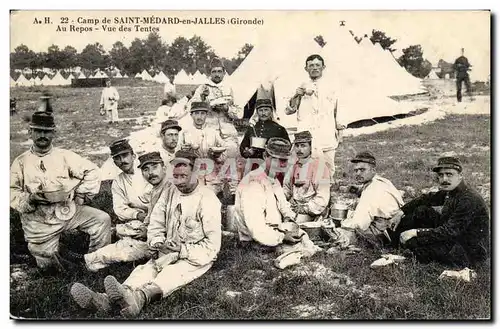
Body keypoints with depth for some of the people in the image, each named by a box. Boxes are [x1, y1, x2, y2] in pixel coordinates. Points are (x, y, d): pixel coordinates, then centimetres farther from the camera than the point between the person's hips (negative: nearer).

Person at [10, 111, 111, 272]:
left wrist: (81, 196, -5)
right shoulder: (21, 162, 1)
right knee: (48, 266, 2)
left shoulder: (65, 156, 0)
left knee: (102, 219, -15)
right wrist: (29, 199, -22)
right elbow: (12, 192, -3)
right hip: (39, 220, -1)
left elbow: (91, 171, 2)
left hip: (68, 210, 1)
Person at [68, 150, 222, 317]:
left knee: (172, 273, -34)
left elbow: (213, 243, -14)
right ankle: (107, 299, -44)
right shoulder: (169, 193, 7)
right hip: (169, 252, 6)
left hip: (198, 257, -6)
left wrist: (183, 251, -20)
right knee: (146, 269, -22)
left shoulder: (208, 199, -12)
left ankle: (137, 298, -62)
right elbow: (156, 224, 9)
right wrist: (156, 242, -11)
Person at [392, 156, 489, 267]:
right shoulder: (449, 191, -1)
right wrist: (402, 212, 9)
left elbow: (449, 232, -31)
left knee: (413, 241, -24)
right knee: (422, 211, 3)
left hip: (469, 253, -9)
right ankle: (392, 235, 14)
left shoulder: (469, 200, -28)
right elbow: (427, 199, 14)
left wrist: (416, 232, -28)